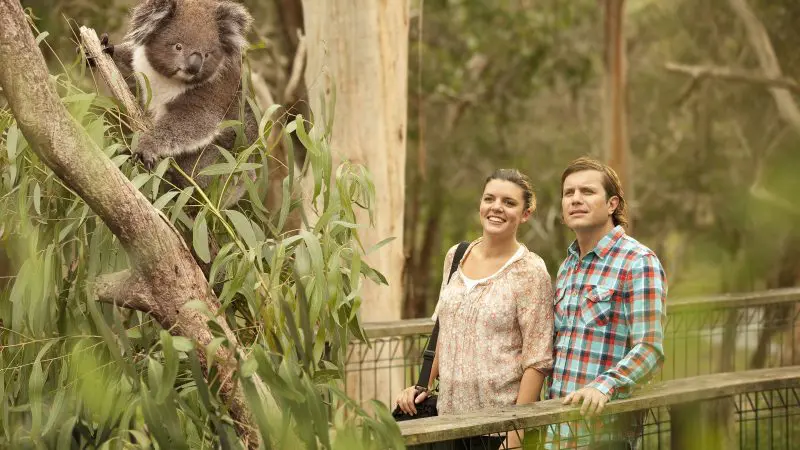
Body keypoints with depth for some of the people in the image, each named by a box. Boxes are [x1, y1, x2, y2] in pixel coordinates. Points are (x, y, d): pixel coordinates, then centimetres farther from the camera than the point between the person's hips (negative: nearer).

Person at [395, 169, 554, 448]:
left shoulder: (530, 271, -10)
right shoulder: (456, 256, 6)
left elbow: (537, 361, -12)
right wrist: (424, 384, 9)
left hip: (500, 422, -5)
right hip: (449, 412, 5)